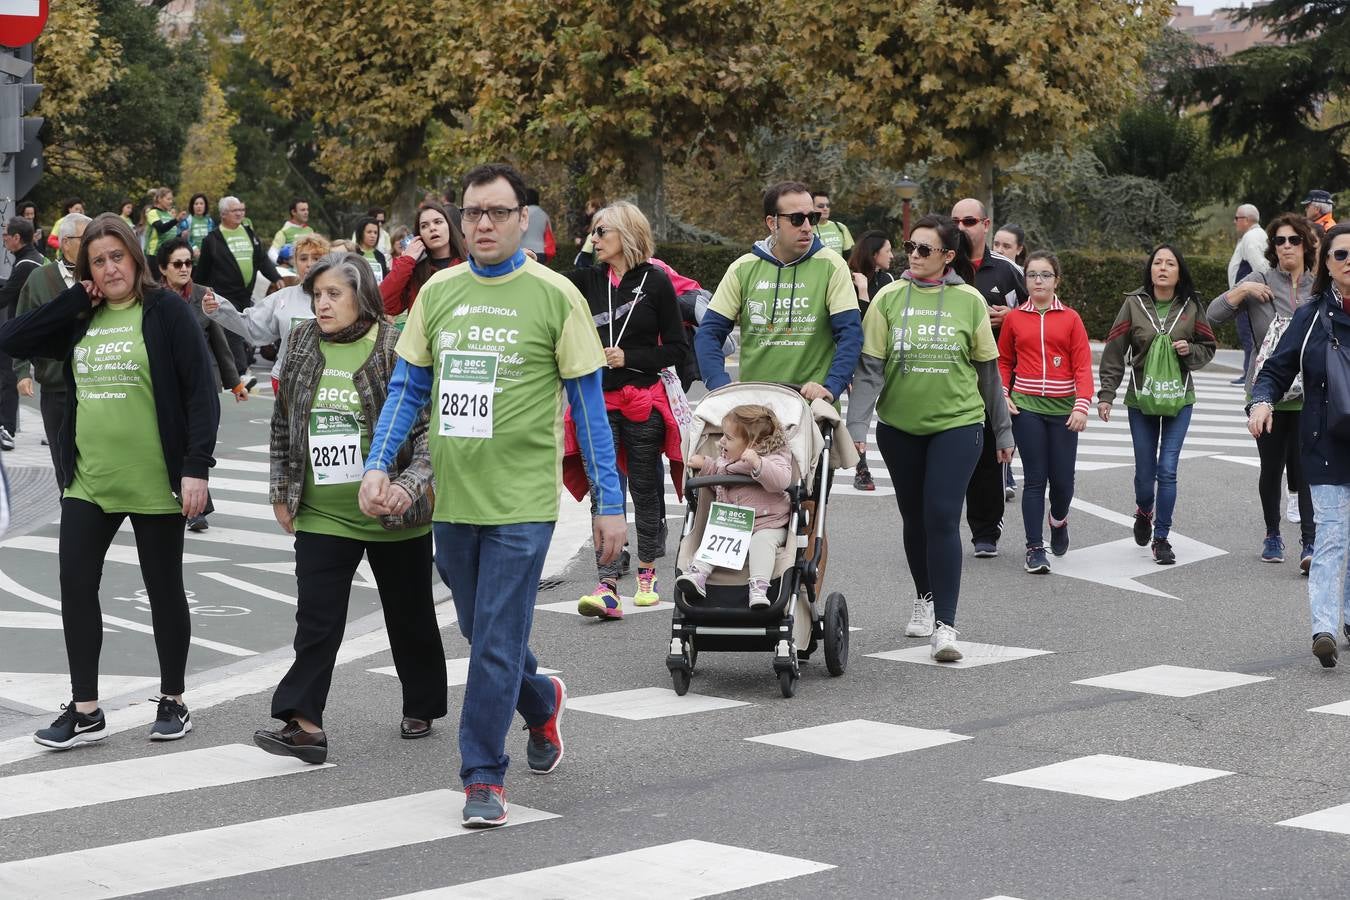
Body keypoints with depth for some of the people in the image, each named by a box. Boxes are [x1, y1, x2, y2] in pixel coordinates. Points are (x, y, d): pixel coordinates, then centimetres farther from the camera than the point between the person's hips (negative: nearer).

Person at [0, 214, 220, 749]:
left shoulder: (166, 313, -6)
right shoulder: (79, 318, 9)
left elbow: (201, 392, -10)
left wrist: (196, 468, -17)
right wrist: (75, 299, -5)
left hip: (154, 482, -5)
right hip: (88, 481, 5)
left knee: (164, 590, 8)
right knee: (76, 587, 2)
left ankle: (173, 701, 22)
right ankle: (85, 712, 10)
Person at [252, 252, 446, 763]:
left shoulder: (397, 350, -11)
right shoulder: (302, 347, 4)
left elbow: (430, 426, -11)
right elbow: (283, 423, 14)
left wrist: (412, 482, -23)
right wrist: (281, 490, 12)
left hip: (392, 513, -3)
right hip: (322, 515, 3)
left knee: (409, 615, 12)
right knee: (315, 618, -6)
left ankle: (423, 707, 30)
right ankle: (305, 723, -10)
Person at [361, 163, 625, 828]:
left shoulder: (555, 296, -4)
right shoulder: (438, 292, 7)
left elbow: (588, 402, -2)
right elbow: (408, 387, 13)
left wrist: (610, 503, -3)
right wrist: (377, 464, -1)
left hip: (521, 501, -5)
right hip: (452, 497, 5)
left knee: (496, 643, -6)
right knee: (480, 632, 17)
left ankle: (483, 778, 4)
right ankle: (541, 702, 44)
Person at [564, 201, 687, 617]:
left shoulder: (655, 281, -2)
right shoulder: (588, 280, 8)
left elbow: (677, 348, -1)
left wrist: (629, 358, -10)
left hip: (644, 400, -2)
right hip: (599, 400, 2)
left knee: (645, 488, 9)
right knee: (603, 493, -6)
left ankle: (647, 572, 26)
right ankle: (607, 586, -11)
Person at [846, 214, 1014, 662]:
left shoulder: (969, 301, -2)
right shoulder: (888, 299, -2)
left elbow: (988, 369, 6)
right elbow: (870, 367, -6)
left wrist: (1003, 430, 11)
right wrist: (856, 427, -15)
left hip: (957, 424, -2)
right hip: (899, 427, 2)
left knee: (942, 518, -11)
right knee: (915, 518, 14)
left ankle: (945, 624, -11)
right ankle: (925, 599, 36)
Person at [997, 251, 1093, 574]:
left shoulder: (1070, 319, 3)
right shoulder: (1014, 318, 6)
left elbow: (1083, 366, -1)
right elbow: (1003, 361, 13)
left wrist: (1082, 405, -11)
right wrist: (1002, 395, -2)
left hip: (1062, 409, 0)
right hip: (1026, 408, 0)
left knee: (1062, 479, 2)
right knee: (1035, 479, -2)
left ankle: (1058, 521, 35)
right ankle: (1035, 548, 2)